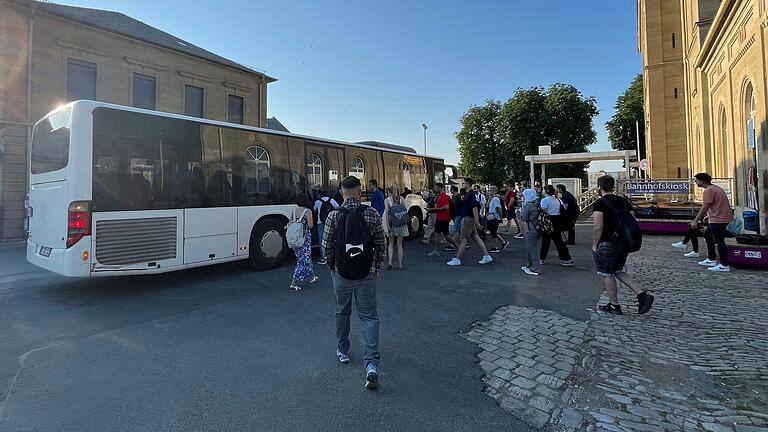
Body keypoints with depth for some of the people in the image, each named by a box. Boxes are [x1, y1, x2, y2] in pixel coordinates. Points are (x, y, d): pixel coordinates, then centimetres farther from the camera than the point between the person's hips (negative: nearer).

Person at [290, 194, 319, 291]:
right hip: (305, 237, -7)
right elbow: (310, 225, -14)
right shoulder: (308, 211, -14)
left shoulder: (294, 210, 4)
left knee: (305, 257, 21)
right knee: (303, 259, -1)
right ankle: (293, 283, -5)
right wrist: (311, 219, 4)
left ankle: (311, 277, 37)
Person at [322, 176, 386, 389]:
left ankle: (343, 351, 39)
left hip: (341, 274, 1)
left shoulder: (334, 215, -9)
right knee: (369, 316, 7)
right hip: (367, 274, 0)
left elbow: (327, 246, -3)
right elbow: (381, 245, -3)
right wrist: (377, 267, 11)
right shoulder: (372, 214, -8)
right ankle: (371, 364, -5)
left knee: (342, 312, 21)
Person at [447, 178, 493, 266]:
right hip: (468, 219, 10)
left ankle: (457, 259, 3)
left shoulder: (471, 195, -18)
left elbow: (475, 209, -22)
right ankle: (486, 256, 14)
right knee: (475, 237, 11)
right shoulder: (468, 194, 13)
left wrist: (477, 222, -24)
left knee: (464, 239, -4)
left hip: (468, 219, -10)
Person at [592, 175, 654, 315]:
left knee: (607, 275, 6)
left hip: (607, 244, -7)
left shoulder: (599, 204, -13)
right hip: (624, 243, 7)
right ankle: (642, 295, 9)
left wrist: (595, 245, -11)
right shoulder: (624, 201, 8)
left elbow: (598, 226, -21)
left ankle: (614, 306, 14)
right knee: (619, 271, 21)